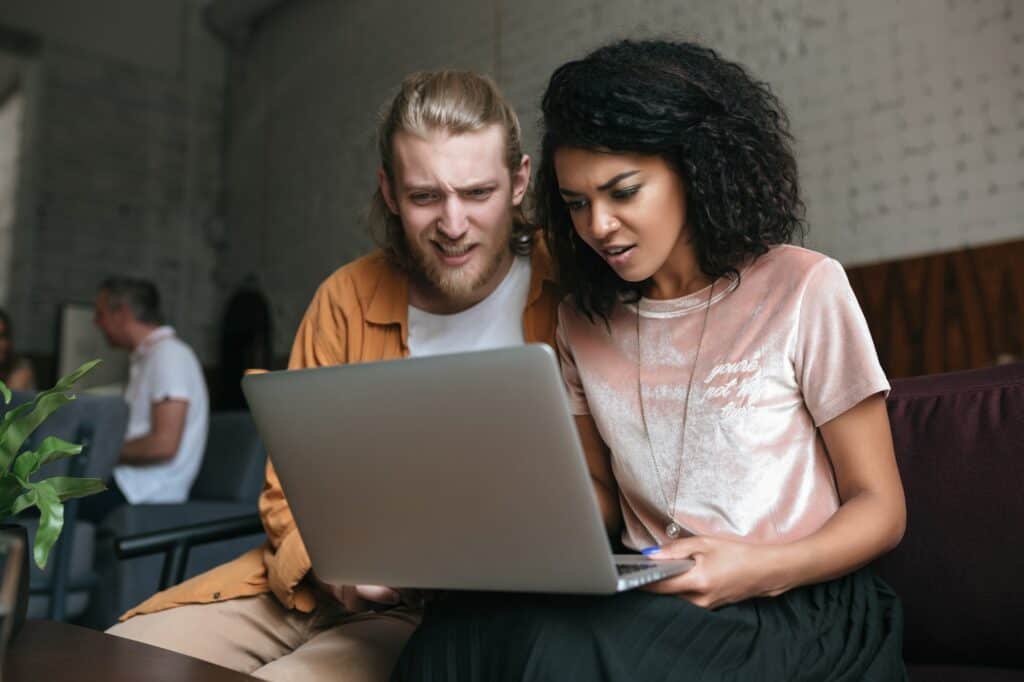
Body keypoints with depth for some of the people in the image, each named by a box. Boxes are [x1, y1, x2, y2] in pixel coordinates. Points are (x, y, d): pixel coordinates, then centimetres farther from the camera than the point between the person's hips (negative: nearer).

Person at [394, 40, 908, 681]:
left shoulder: (803, 289, -6)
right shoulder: (582, 321, 8)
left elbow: (881, 508, -2)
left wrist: (765, 568, -21)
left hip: (797, 609, -3)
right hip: (651, 602, 4)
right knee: (459, 626, -28)